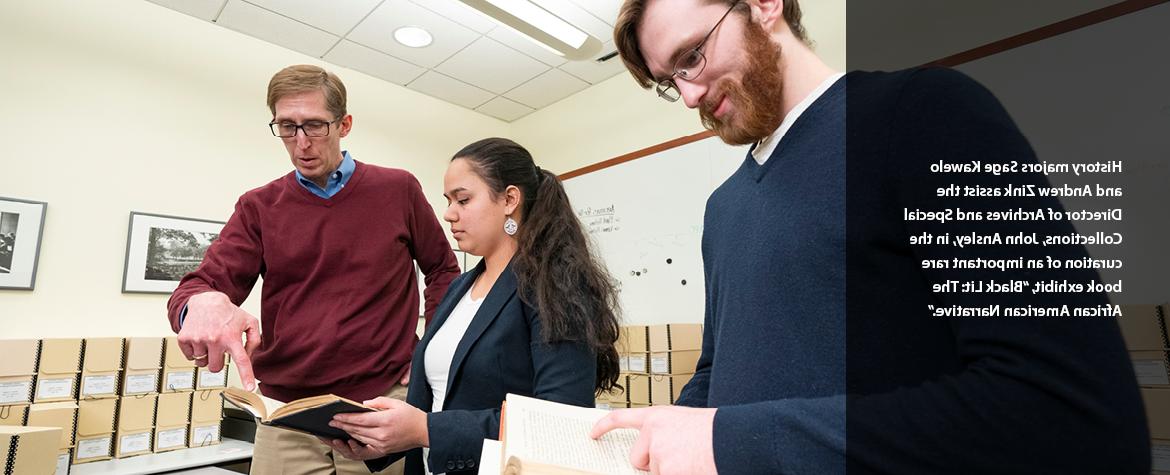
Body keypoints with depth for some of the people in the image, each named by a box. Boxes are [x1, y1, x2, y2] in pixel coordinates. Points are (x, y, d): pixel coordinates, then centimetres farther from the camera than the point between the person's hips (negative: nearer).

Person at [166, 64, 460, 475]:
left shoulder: (398, 190, 0)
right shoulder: (259, 208, 4)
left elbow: (443, 271, 8)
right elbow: (201, 285, -3)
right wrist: (202, 302, -28)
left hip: (382, 407, -1)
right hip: (285, 414, 2)